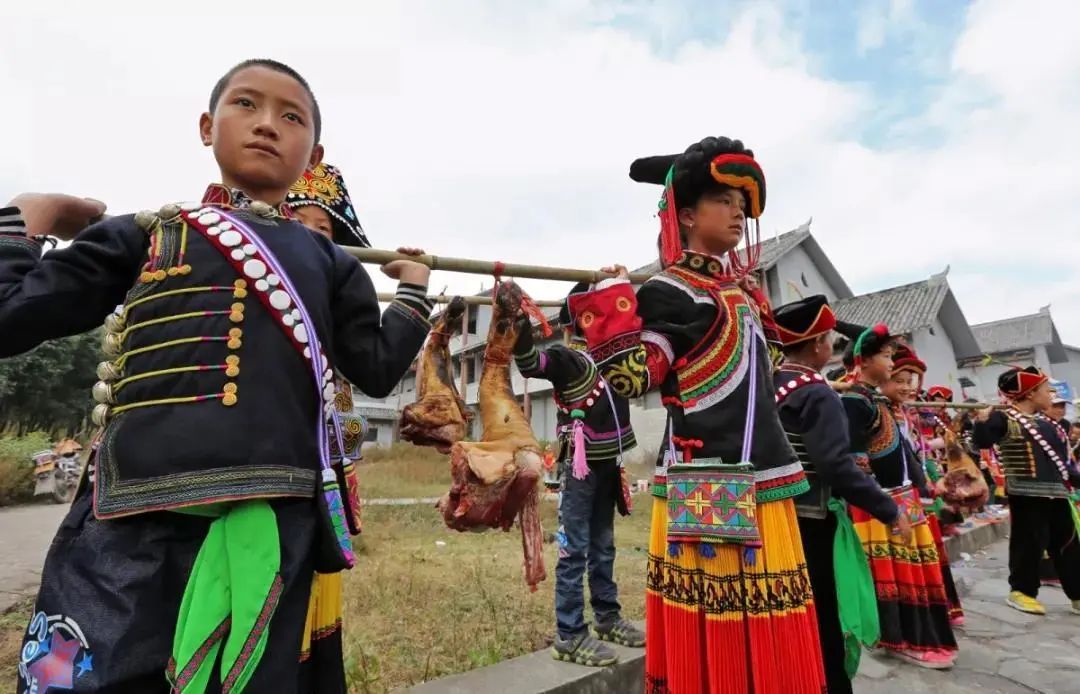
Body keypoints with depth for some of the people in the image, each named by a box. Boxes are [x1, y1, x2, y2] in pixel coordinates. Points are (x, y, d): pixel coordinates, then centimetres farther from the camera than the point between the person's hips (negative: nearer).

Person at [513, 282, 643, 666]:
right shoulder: (564, 356, -12)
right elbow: (531, 363, -30)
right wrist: (520, 328, -47)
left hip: (607, 462, 8)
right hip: (579, 464, -7)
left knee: (603, 546, 19)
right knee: (574, 550, -1)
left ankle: (607, 617, 34)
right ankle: (569, 635, 9)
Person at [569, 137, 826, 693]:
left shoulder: (737, 290, 16)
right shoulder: (670, 293, -12)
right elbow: (627, 378, -23)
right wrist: (611, 298, -23)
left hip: (763, 487, 9)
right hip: (709, 495, -9)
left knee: (771, 647, 19)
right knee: (712, 648, 2)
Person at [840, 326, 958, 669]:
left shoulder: (878, 400, 14)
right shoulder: (854, 401, -17)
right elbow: (854, 457, -23)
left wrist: (919, 488, 20)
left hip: (902, 496, 10)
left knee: (912, 565, 15)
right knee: (893, 570, -2)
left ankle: (917, 634, 27)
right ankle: (905, 639, 9)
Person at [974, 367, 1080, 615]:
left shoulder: (1046, 422, 16)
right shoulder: (1005, 418, -10)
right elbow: (982, 442, -24)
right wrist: (982, 422, -40)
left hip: (1056, 492, 8)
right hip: (1026, 494, -8)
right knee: (1030, 543, -2)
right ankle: (1021, 591, 12)